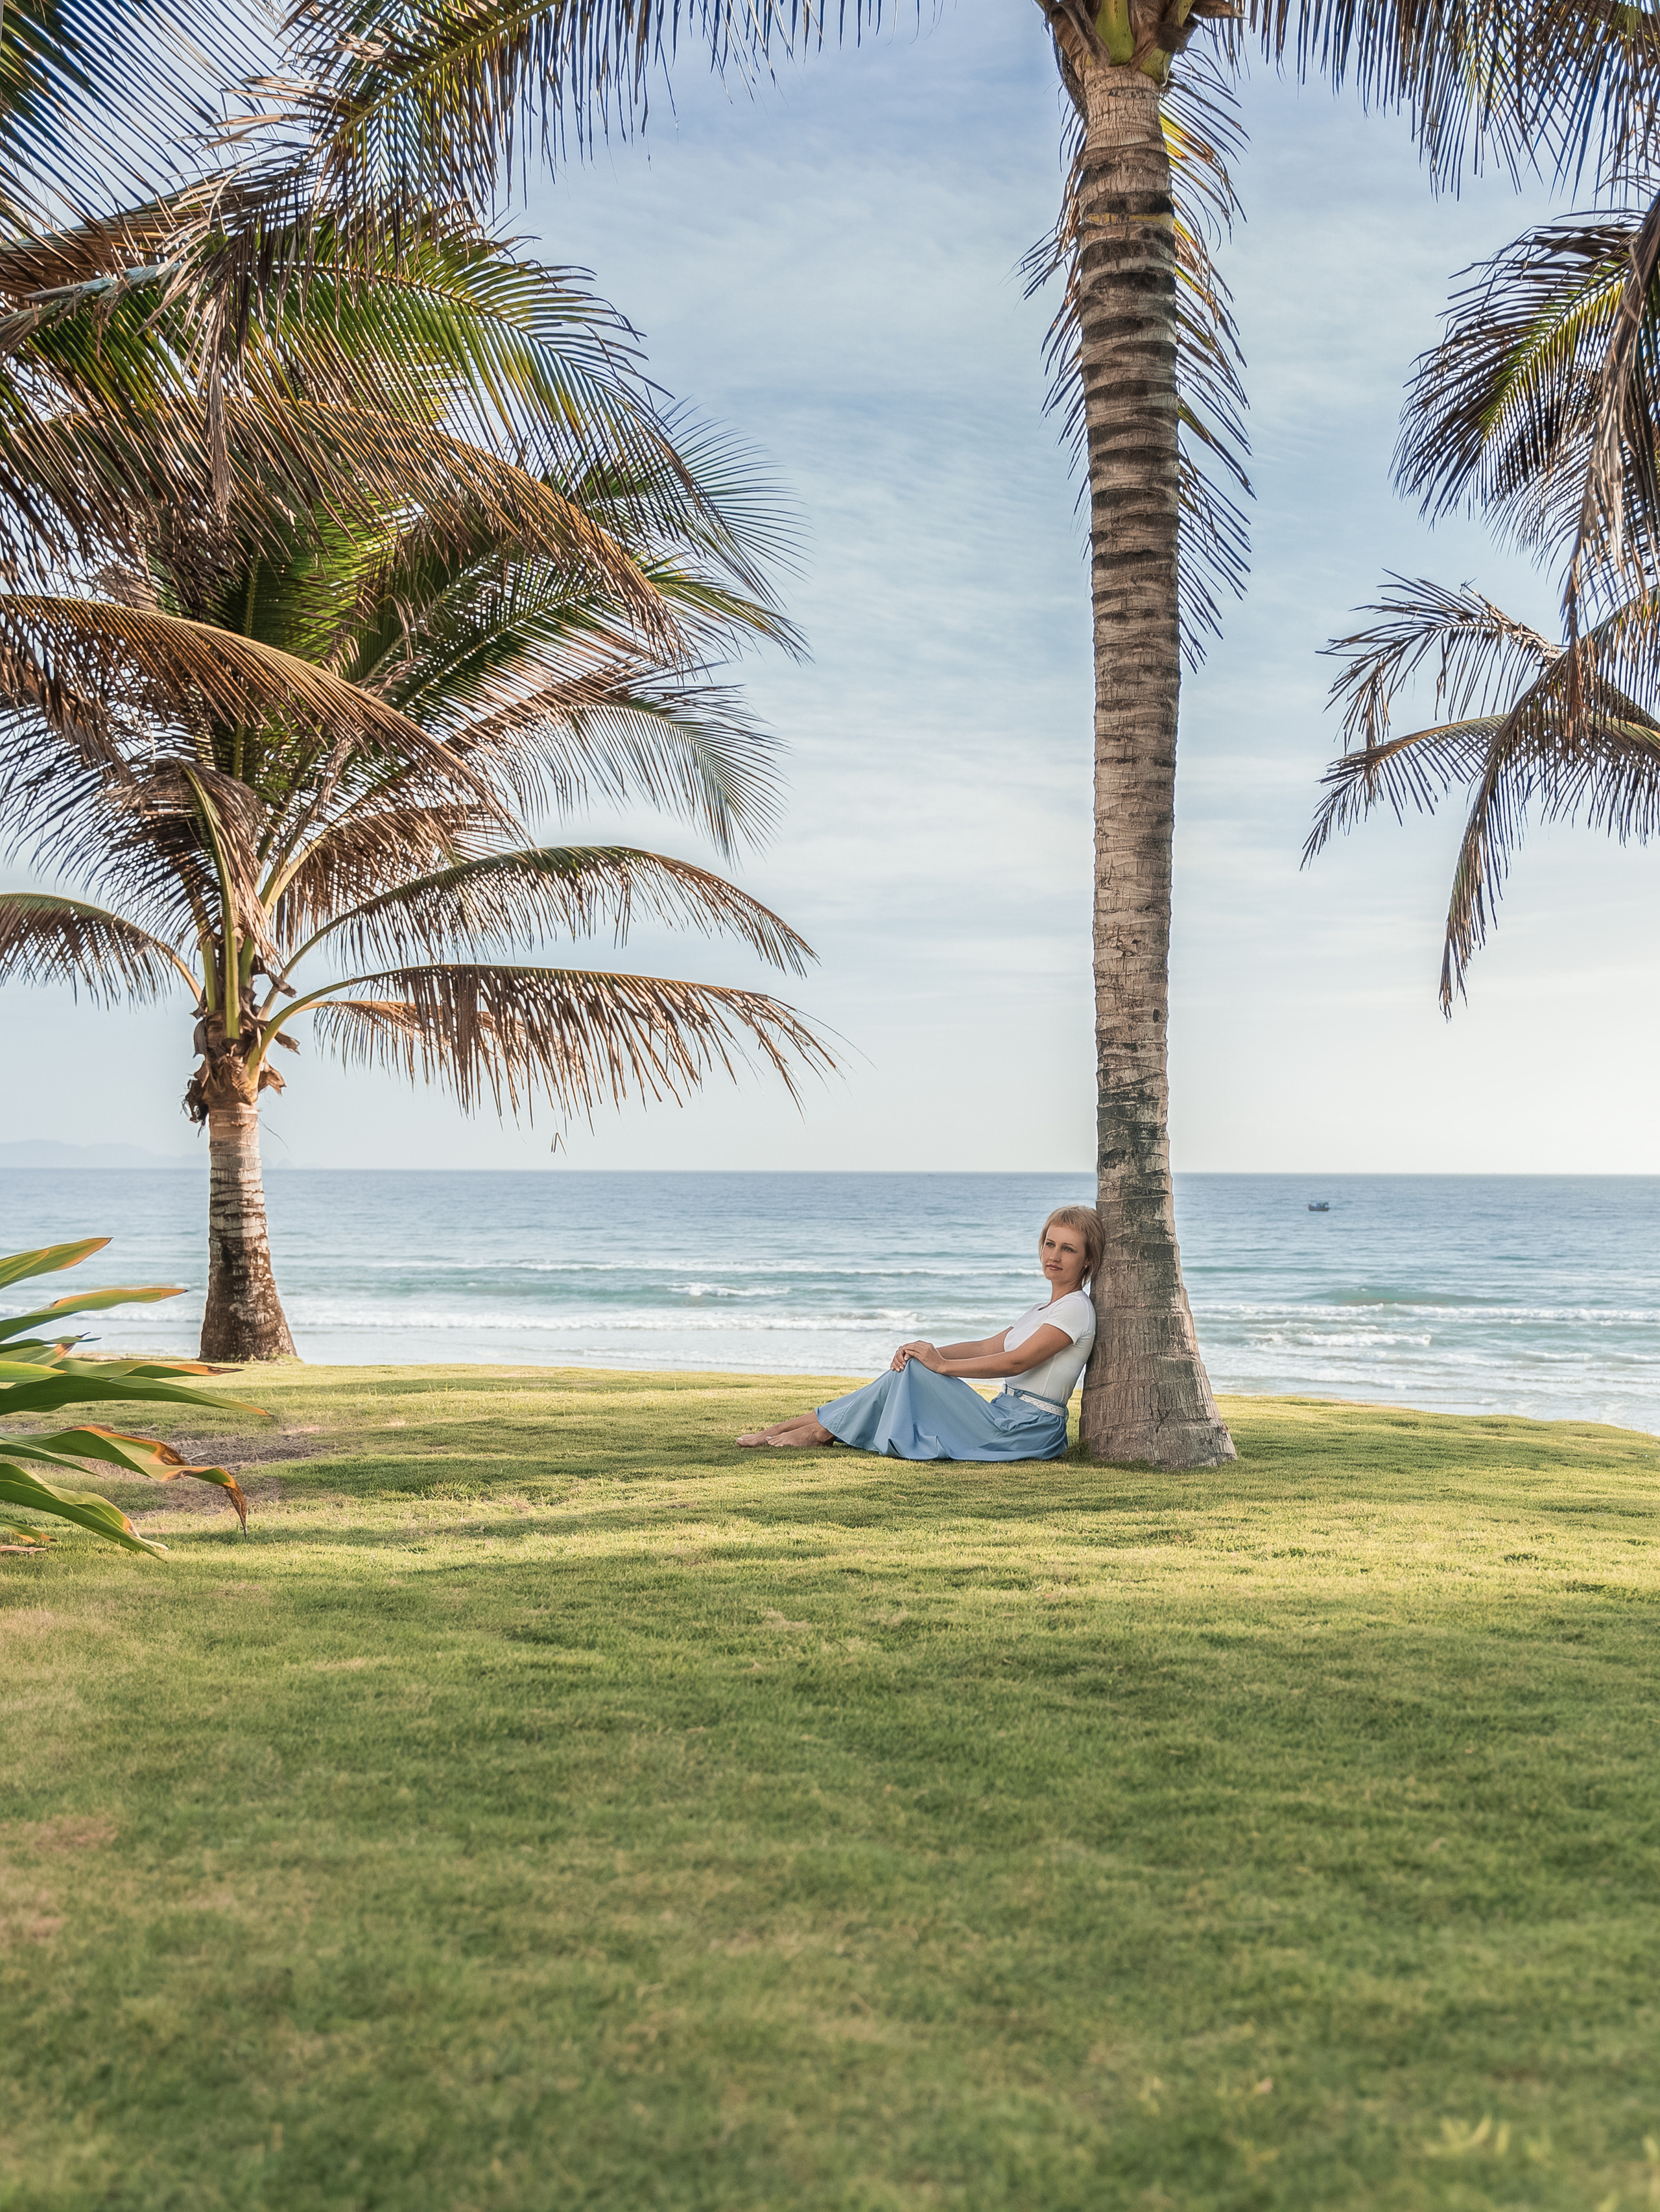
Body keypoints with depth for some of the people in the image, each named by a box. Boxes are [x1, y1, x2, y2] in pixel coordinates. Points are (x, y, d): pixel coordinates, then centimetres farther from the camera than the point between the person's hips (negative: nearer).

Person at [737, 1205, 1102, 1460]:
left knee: (915, 1371, -14)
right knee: (912, 1366, 0)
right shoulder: (1041, 1311, 21)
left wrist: (943, 1365, -14)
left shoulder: (1076, 1309, -10)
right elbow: (986, 1347, 14)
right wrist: (929, 1352, -3)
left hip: (1024, 1431, -9)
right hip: (1006, 1418, 9)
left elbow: (1017, 1361, -18)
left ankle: (822, 1429, -2)